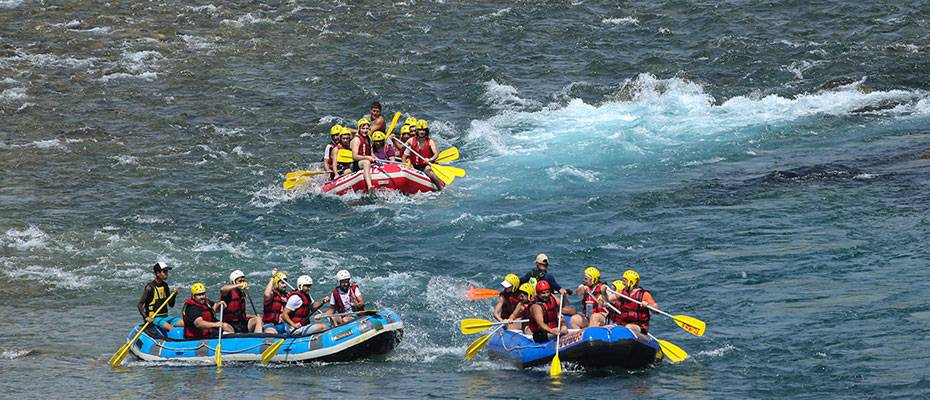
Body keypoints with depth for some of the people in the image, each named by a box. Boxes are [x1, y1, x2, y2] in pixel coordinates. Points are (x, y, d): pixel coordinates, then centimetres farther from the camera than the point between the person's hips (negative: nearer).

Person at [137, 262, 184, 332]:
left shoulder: (165, 286, 11)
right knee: (169, 327, -32)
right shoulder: (150, 287, -10)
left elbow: (171, 305, 16)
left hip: (165, 316, 7)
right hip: (153, 318, -7)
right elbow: (139, 304, -11)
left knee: (184, 323, -14)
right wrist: (145, 317, -24)